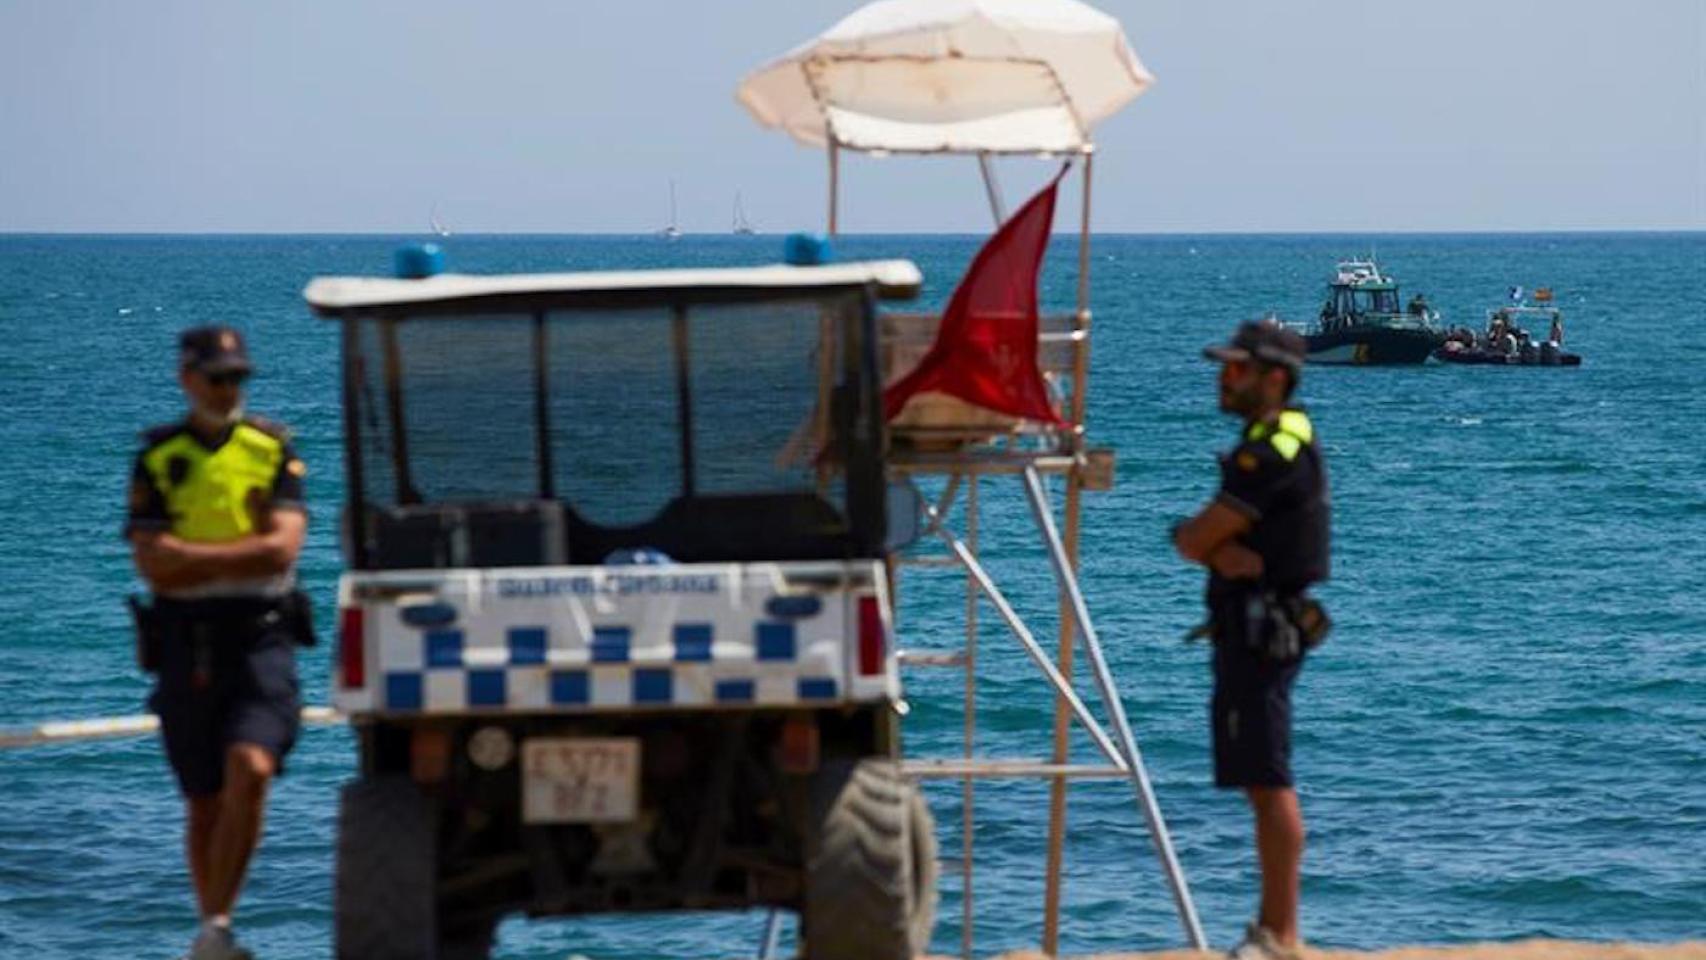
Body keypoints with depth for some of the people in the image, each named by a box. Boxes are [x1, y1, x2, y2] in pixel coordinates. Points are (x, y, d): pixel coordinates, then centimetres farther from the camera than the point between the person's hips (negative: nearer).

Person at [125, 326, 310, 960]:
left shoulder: (273, 450, 6)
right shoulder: (157, 459, 6)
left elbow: (282, 548, -7)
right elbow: (154, 564, -6)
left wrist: (192, 556, -8)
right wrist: (244, 554, -7)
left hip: (261, 638, -1)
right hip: (187, 642, 1)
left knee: (250, 770, -21)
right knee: (204, 803, 7)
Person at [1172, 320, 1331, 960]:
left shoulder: (1274, 452, -16)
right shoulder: (1274, 443, 18)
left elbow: (1193, 540, -16)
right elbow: (1195, 538, 11)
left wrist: (1203, 541, 6)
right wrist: (1223, 551, -10)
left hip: (1261, 632, -11)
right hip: (1253, 627, 11)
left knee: (1268, 781, -10)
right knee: (1260, 780, 14)